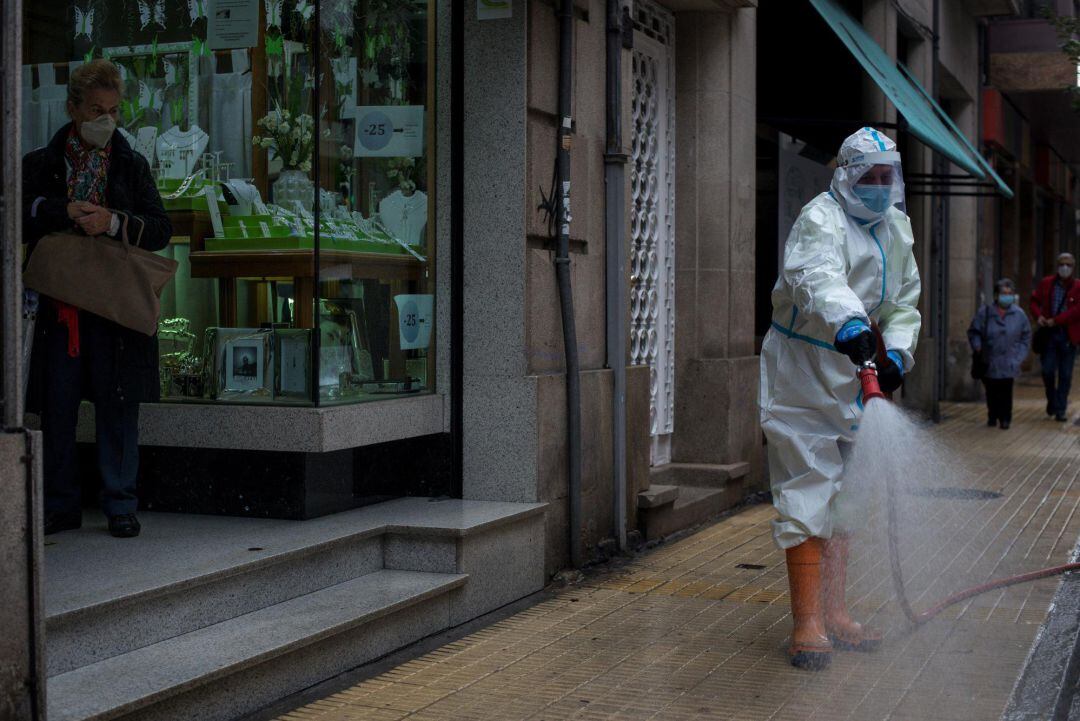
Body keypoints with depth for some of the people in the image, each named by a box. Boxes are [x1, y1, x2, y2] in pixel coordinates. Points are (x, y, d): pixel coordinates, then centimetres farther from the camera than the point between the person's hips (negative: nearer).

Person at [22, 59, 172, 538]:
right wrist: (67, 212, -13)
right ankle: (61, 505, 13)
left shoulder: (132, 166, 11)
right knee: (57, 405, 2)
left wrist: (112, 222, -12)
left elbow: (160, 230, 4)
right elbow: (18, 219, 0)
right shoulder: (41, 165, 10)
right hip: (60, 301, 0)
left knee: (118, 403, 0)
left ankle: (120, 505, 8)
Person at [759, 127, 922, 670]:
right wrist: (848, 322, -57)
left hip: (852, 377, 8)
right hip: (802, 375, -8)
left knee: (842, 494, 15)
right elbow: (817, 277, -39)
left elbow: (904, 302, 12)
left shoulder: (896, 228, 9)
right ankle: (807, 625, -4)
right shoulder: (821, 218, -17)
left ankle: (833, 613, 27)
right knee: (808, 492, -10)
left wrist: (897, 350, -7)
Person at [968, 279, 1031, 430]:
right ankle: (992, 416, 25)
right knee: (991, 392, 7)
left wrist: (1019, 357, 1)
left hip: (1008, 364, 0)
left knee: (1006, 392, -4)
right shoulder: (984, 313, -2)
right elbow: (973, 332, 7)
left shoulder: (1019, 315, 2)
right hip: (989, 362, 0)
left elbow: (1025, 338, 9)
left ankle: (1005, 418, 9)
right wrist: (977, 347, -9)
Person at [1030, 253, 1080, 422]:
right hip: (1049, 334, 1)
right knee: (1048, 371, -2)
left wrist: (1055, 320, -19)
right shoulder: (1046, 283, 6)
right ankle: (1051, 400, 23)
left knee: (1065, 375, 2)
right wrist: (1038, 316, -9)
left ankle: (1060, 410, 9)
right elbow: (1035, 301, 12)